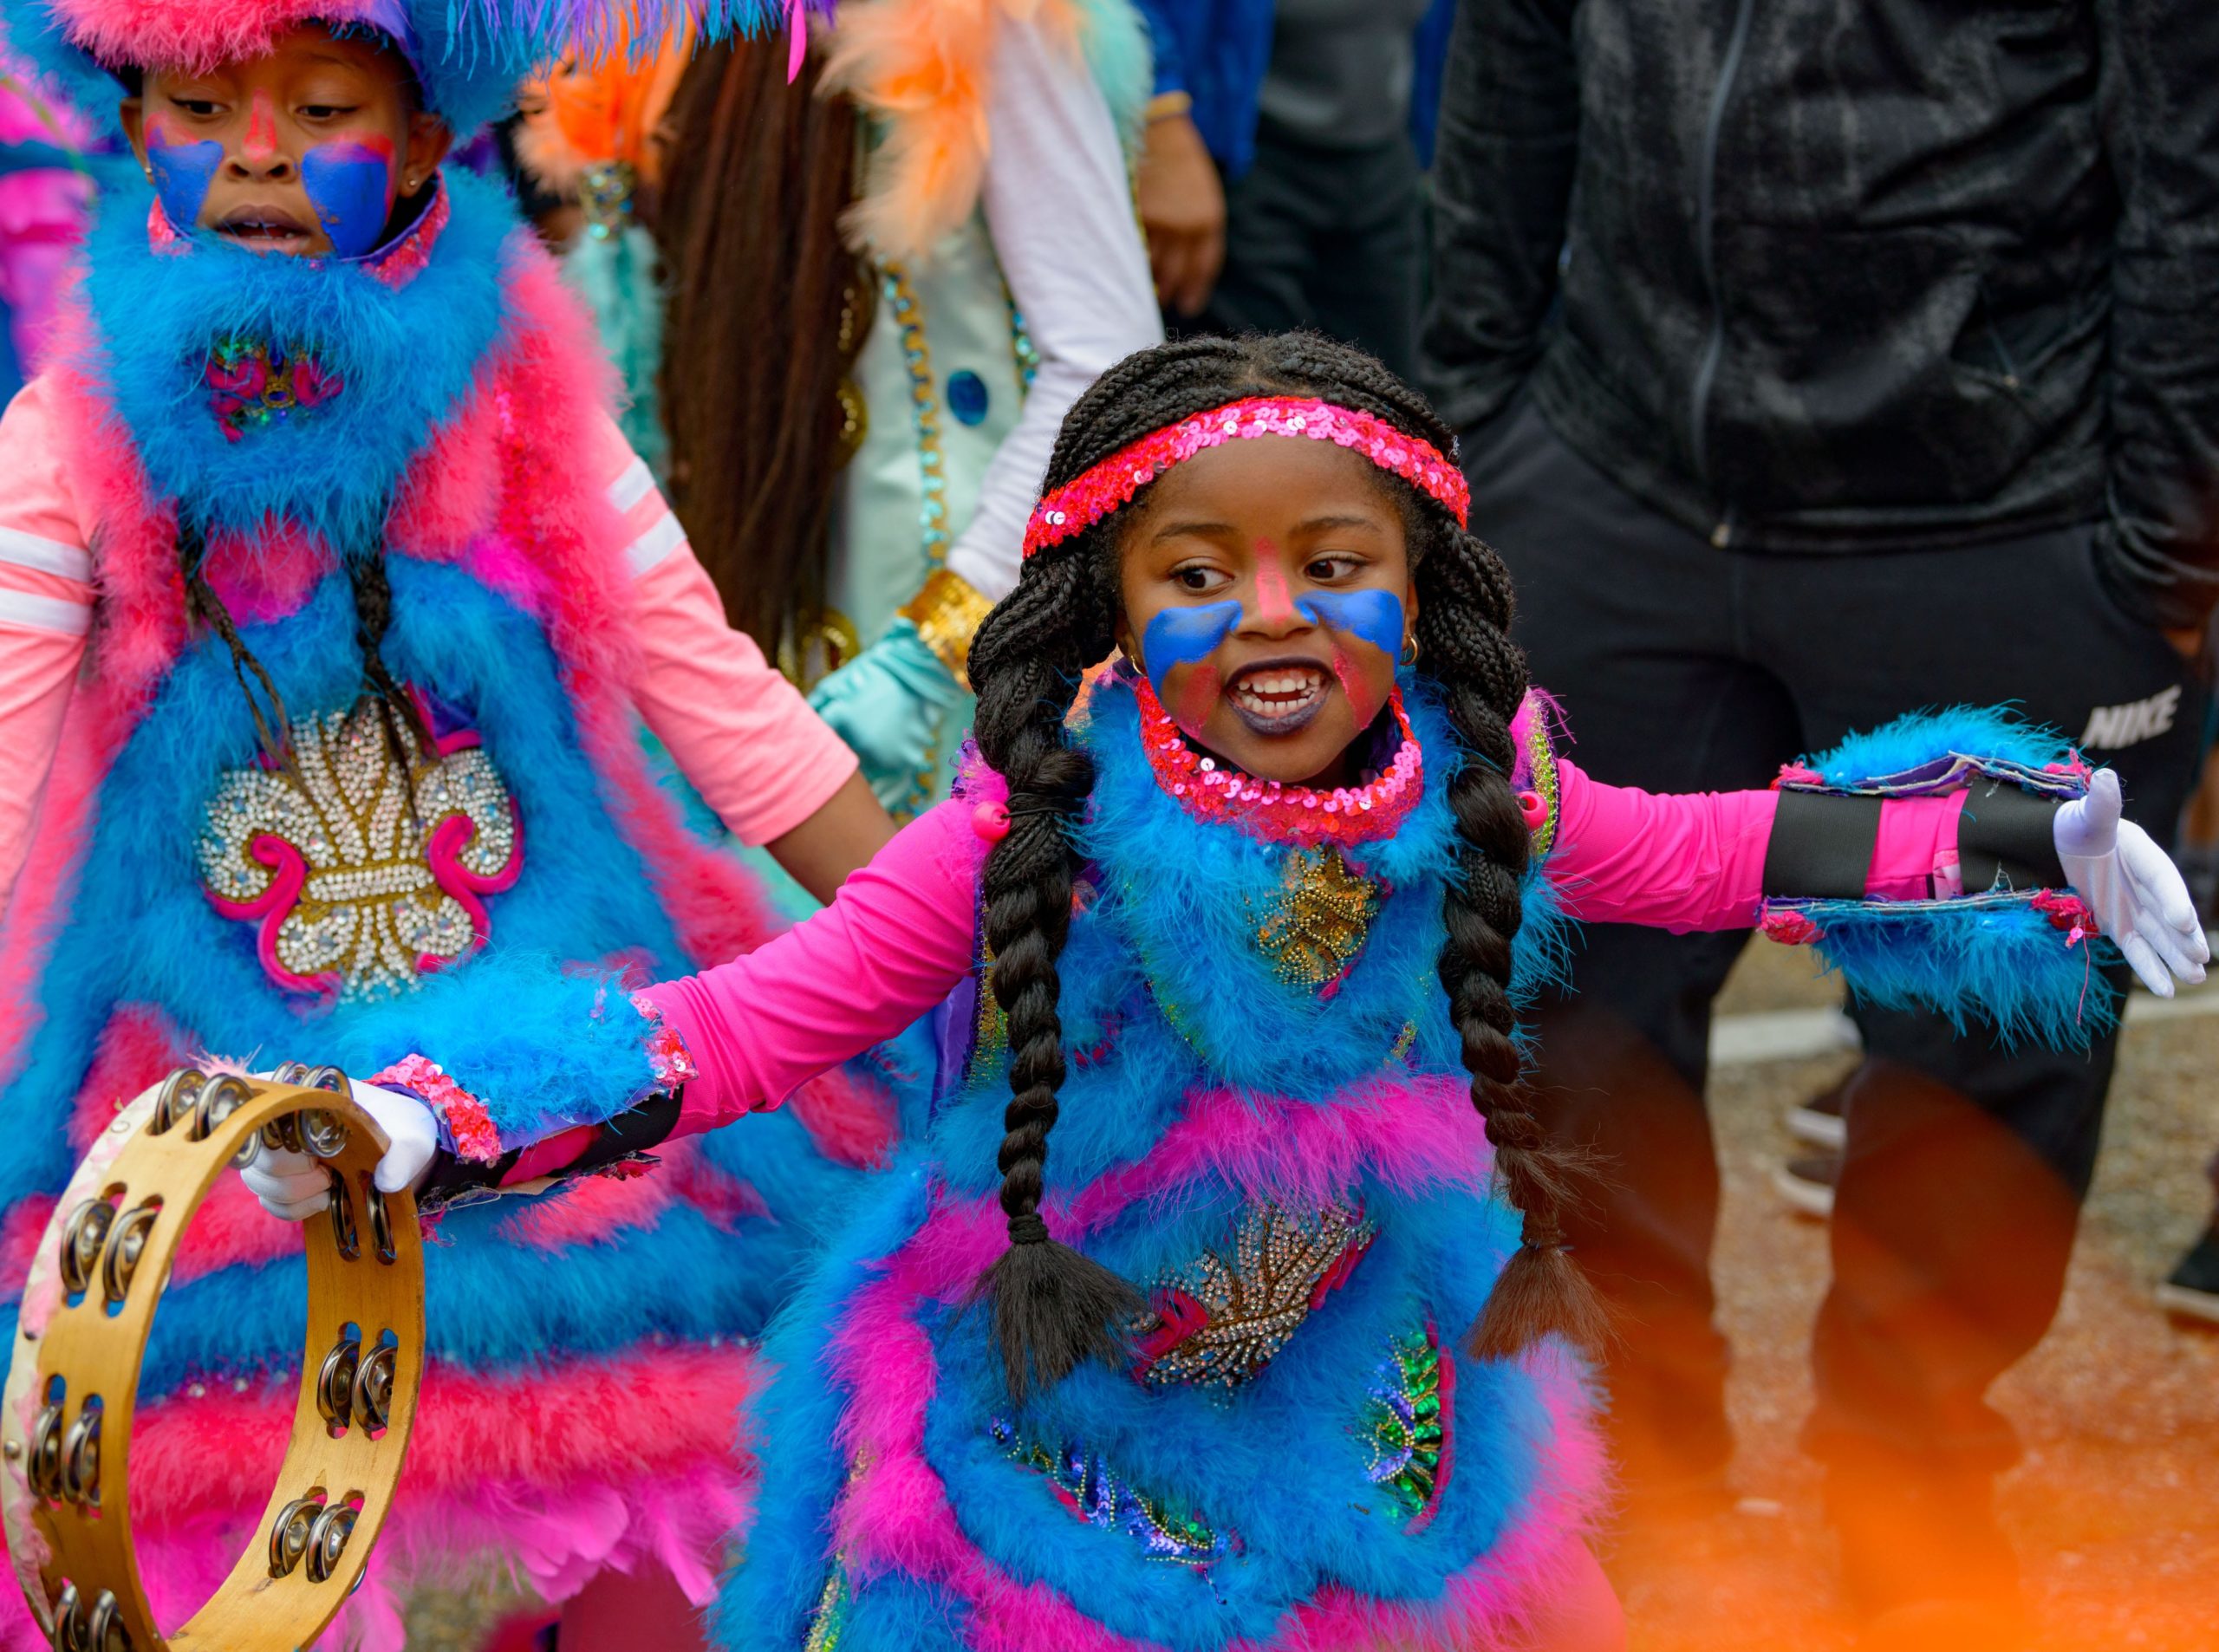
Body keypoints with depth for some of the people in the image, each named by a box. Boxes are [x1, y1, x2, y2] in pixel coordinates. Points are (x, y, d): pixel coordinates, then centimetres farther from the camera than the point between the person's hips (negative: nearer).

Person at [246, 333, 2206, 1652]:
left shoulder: (1473, 798, -13)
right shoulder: (1044, 826, -23)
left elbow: (1700, 853, 5)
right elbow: (769, 1008, -21)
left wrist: (2021, 834, 5)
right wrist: (437, 1127, -32)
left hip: (1360, 1382, 4)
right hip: (1047, 1416, -3)